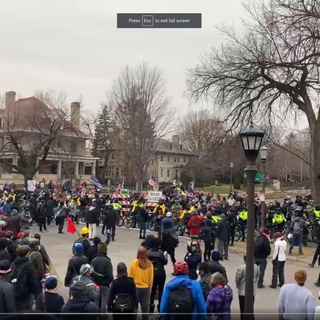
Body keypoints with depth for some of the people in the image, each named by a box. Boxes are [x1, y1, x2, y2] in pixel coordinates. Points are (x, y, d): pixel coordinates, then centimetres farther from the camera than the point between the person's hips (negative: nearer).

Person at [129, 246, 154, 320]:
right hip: (146, 288, 1)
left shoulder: (134, 262, -13)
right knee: (145, 308, 8)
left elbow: (130, 276, -6)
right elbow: (151, 278, -3)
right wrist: (149, 288, 13)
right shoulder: (149, 264, -9)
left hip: (135, 288, -1)